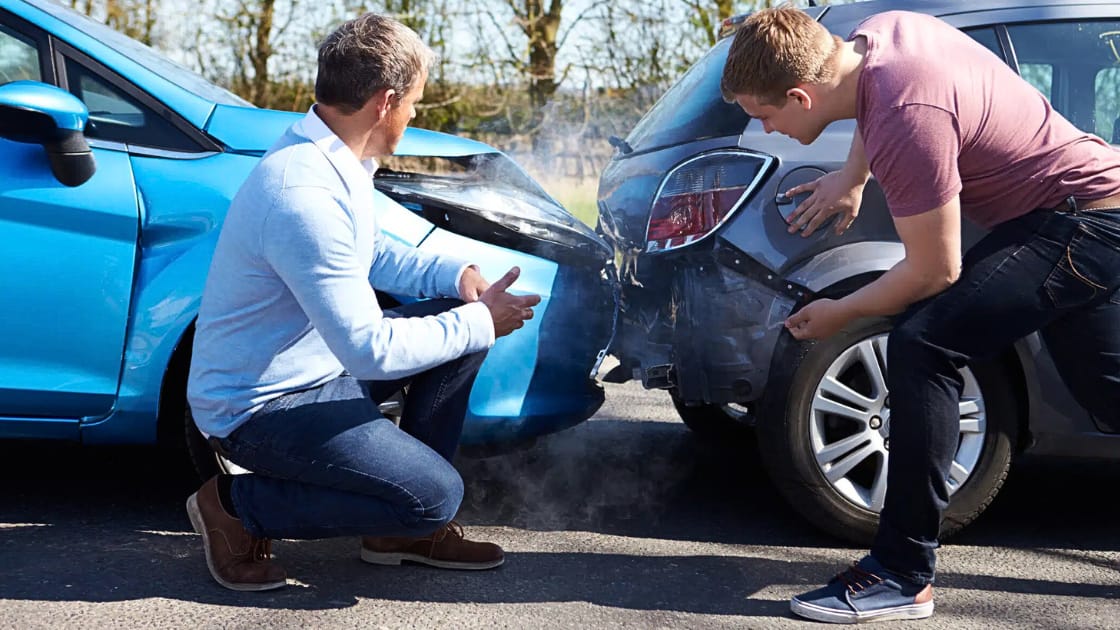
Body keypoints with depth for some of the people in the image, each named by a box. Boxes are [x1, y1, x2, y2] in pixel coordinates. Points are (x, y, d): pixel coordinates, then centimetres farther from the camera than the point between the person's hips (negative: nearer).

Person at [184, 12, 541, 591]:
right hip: (258, 407, -10)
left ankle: (403, 528, 12)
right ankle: (237, 506, -2)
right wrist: (480, 322, -17)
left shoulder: (331, 158, 2)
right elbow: (371, 350, -29)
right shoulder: (305, 195, -30)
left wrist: (453, 274, 1)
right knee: (434, 495, -18)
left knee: (460, 318, 6)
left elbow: (372, 254, 19)